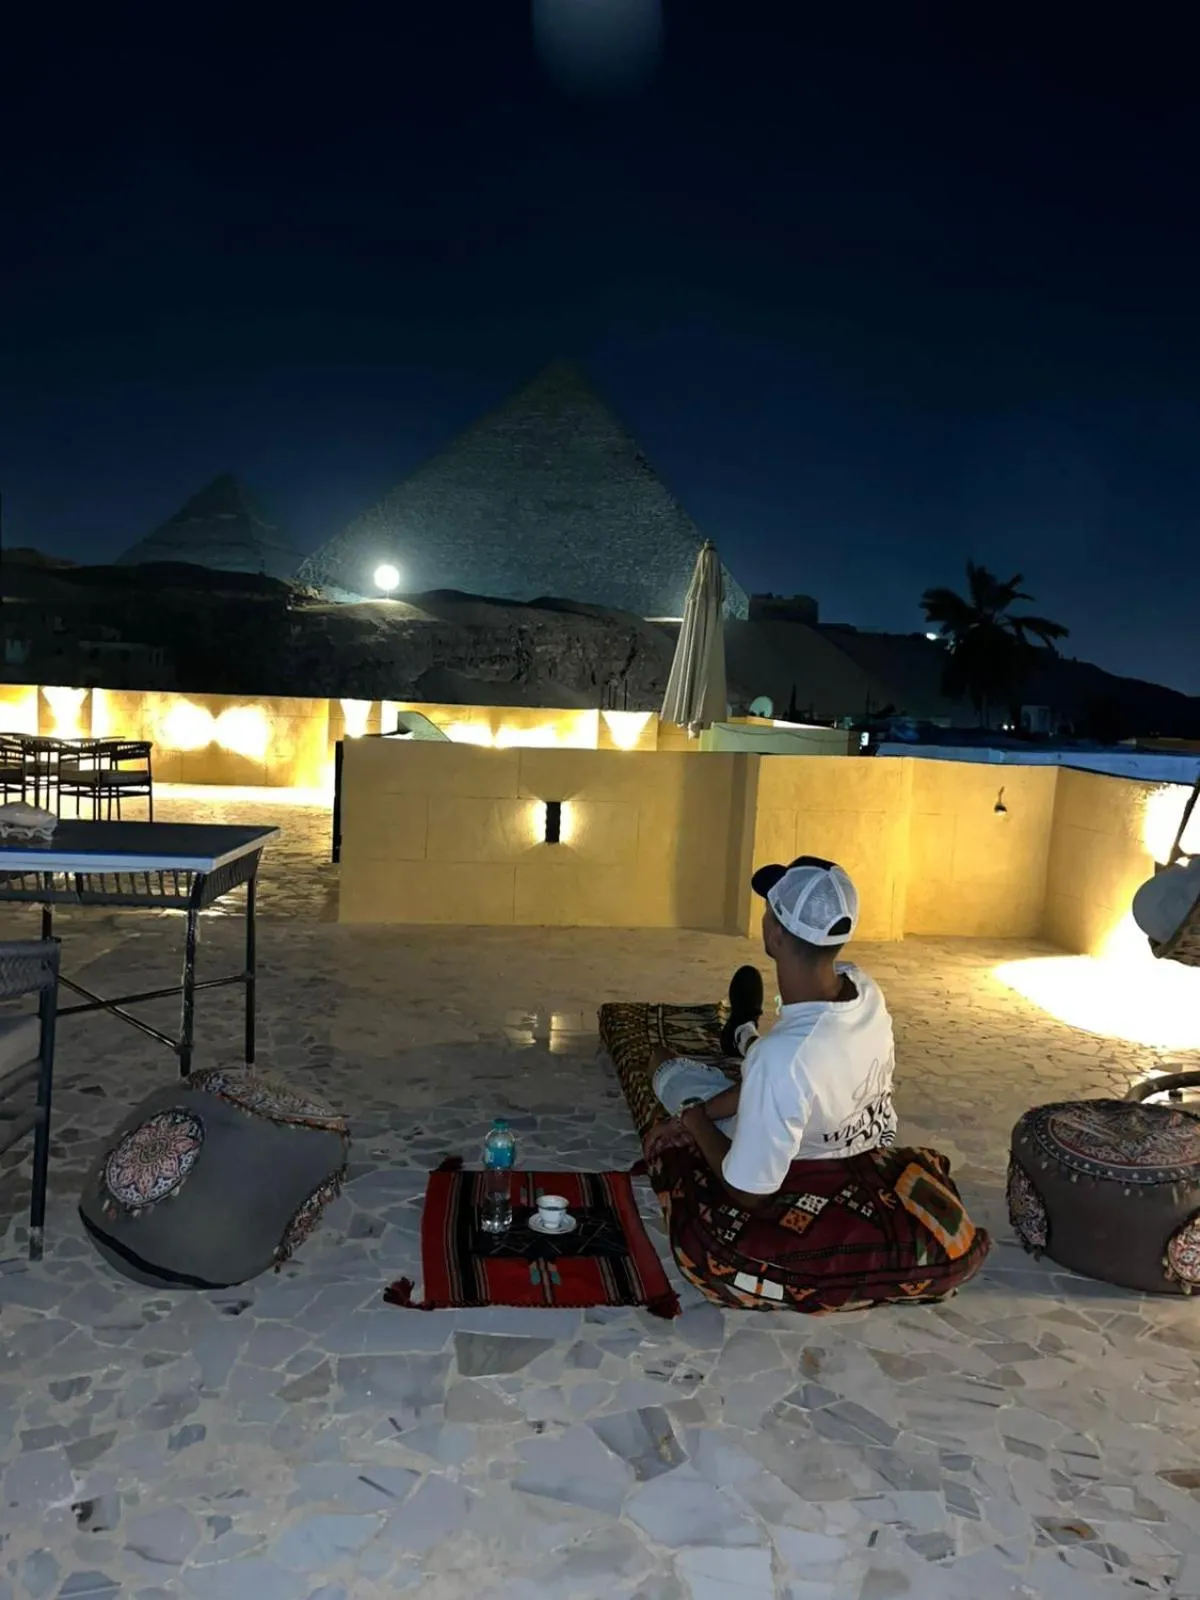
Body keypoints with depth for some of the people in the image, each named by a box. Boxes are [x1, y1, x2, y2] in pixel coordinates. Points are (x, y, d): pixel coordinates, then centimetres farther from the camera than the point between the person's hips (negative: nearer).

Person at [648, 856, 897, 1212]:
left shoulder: (780, 1058, -44)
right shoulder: (863, 986, -23)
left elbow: (749, 1195, -31)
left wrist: (692, 1118, -15)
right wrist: (704, 1111, -5)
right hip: (867, 1148, 4)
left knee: (665, 1063, 17)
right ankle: (743, 1035, 62)